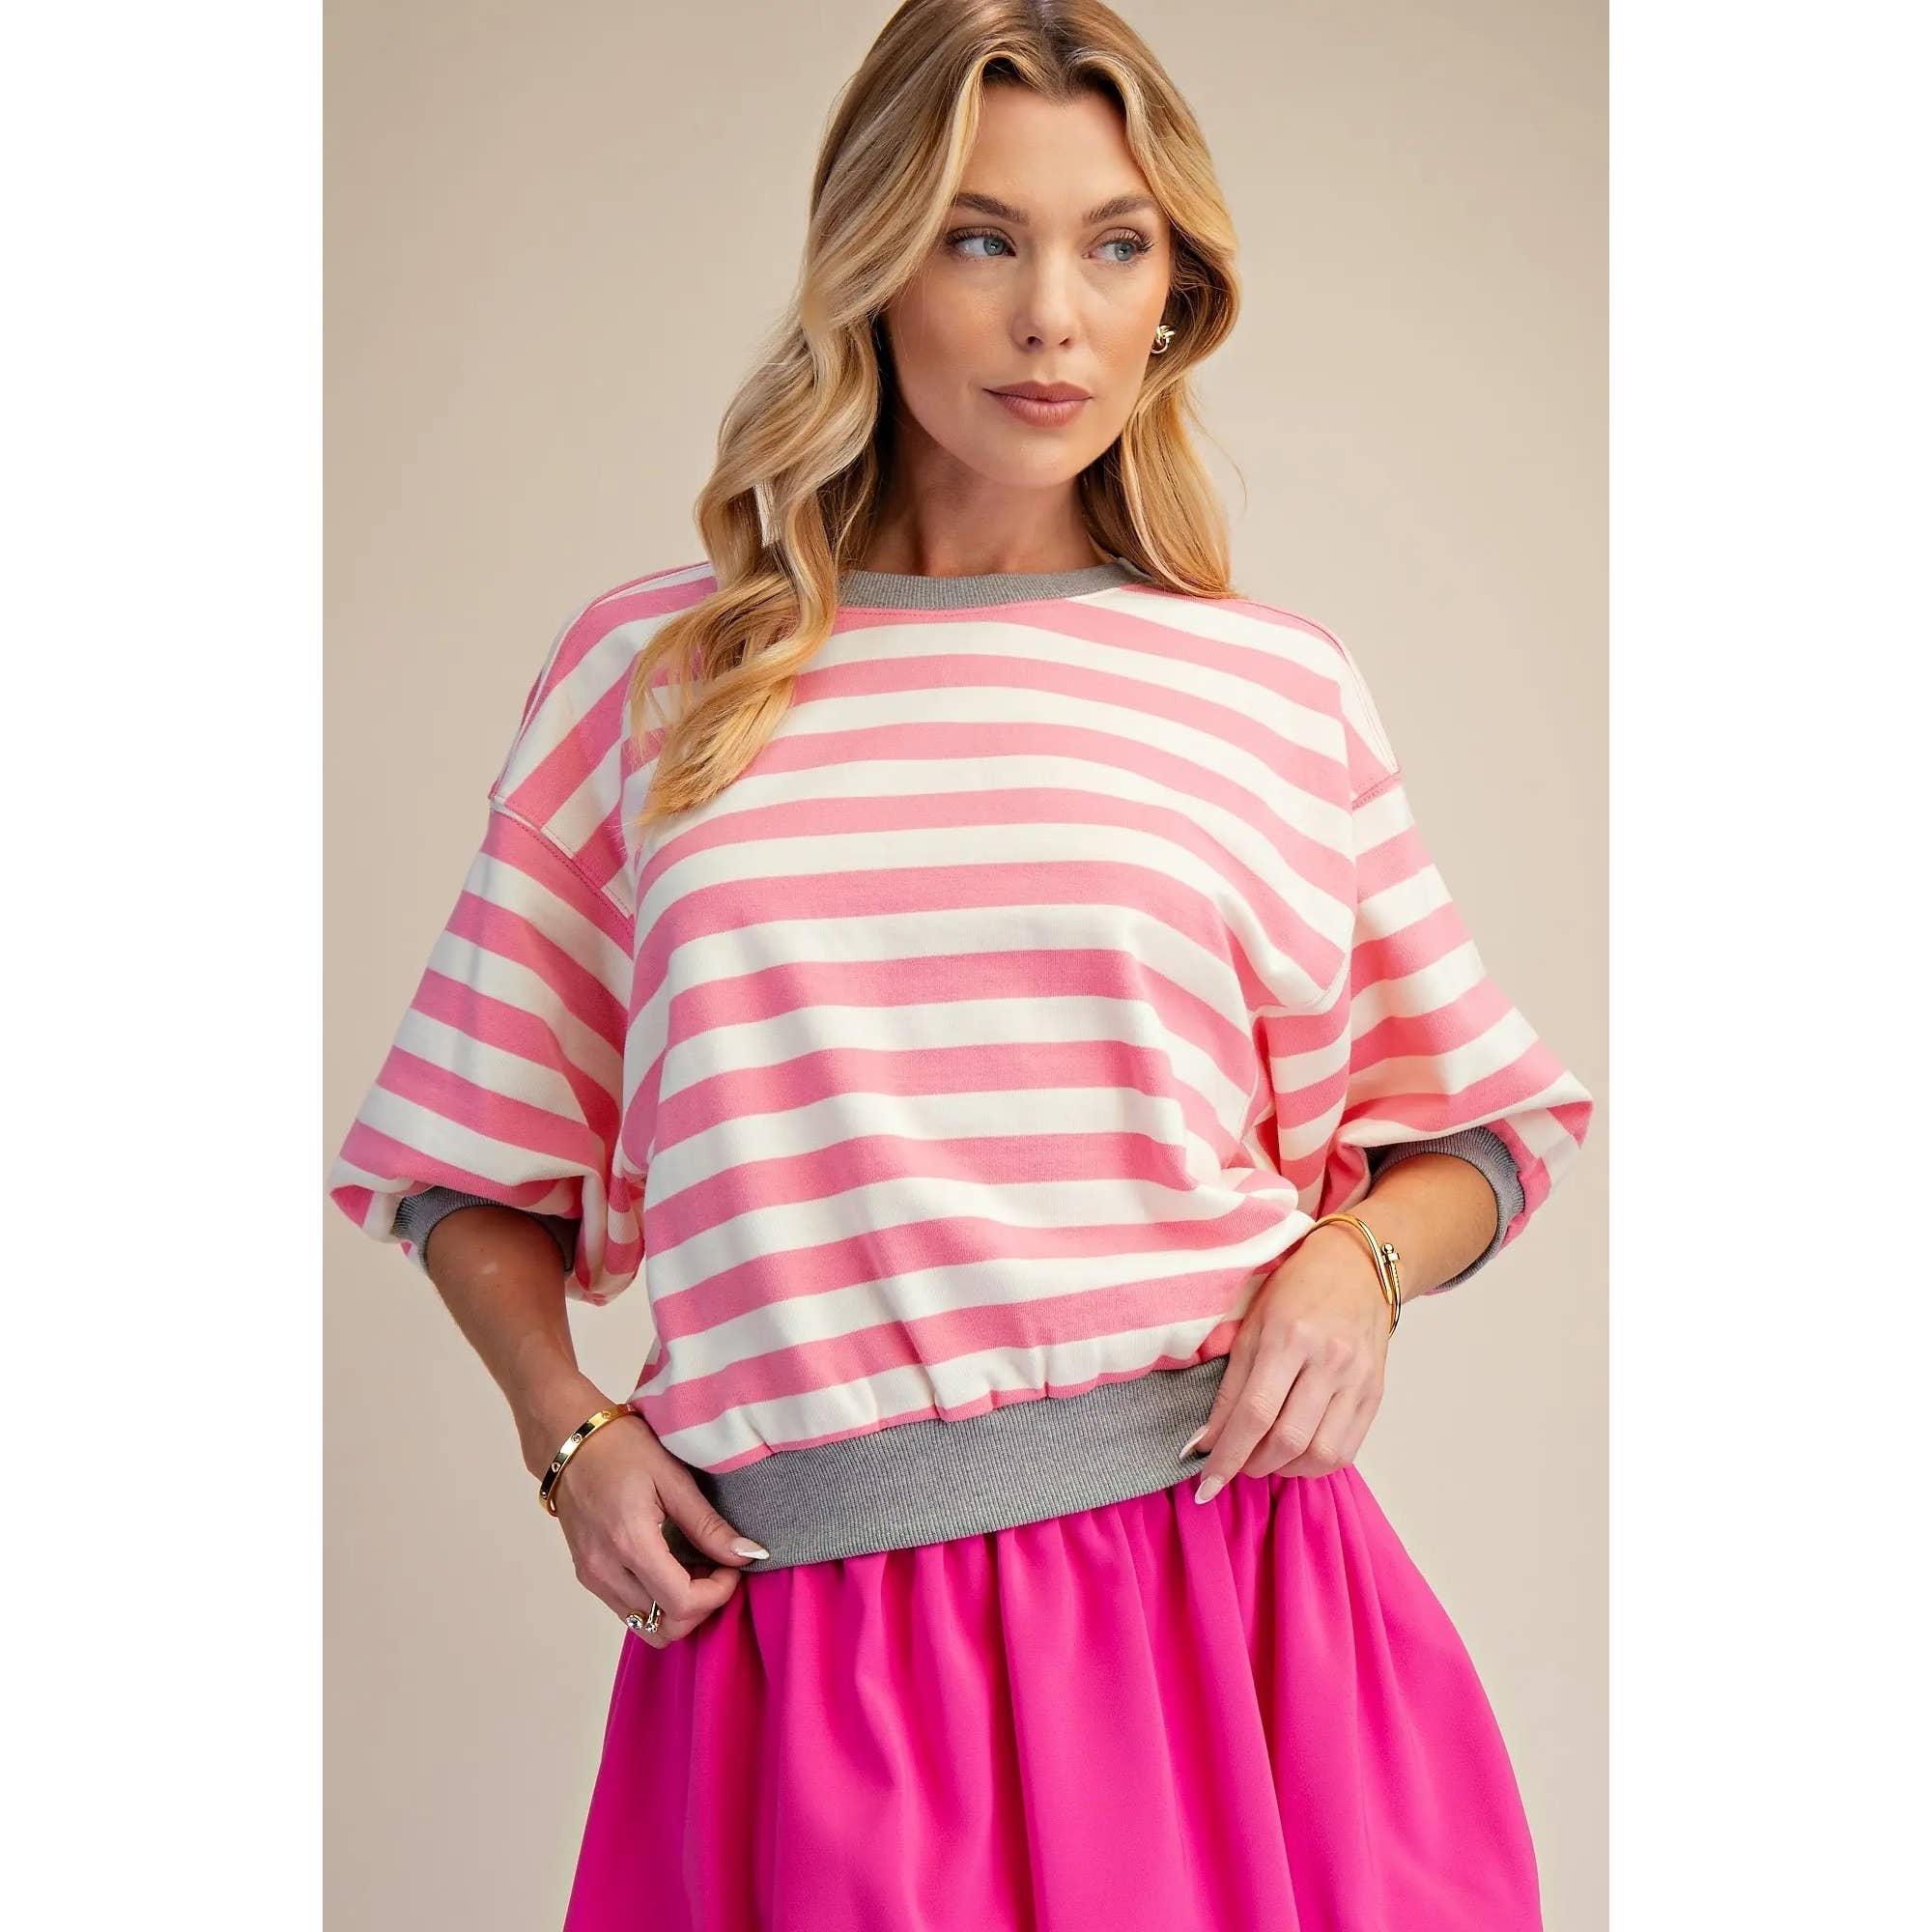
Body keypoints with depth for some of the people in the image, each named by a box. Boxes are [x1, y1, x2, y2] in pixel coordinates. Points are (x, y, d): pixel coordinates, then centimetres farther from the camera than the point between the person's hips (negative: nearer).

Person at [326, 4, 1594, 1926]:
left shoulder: (1278, 688, 6)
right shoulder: (648, 671, 6)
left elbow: (1477, 1129, 15)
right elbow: (470, 1161, 13)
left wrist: (1358, 1259, -4)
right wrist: (566, 1429, -1)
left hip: (1215, 1595, 1)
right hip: (786, 1625, 0)